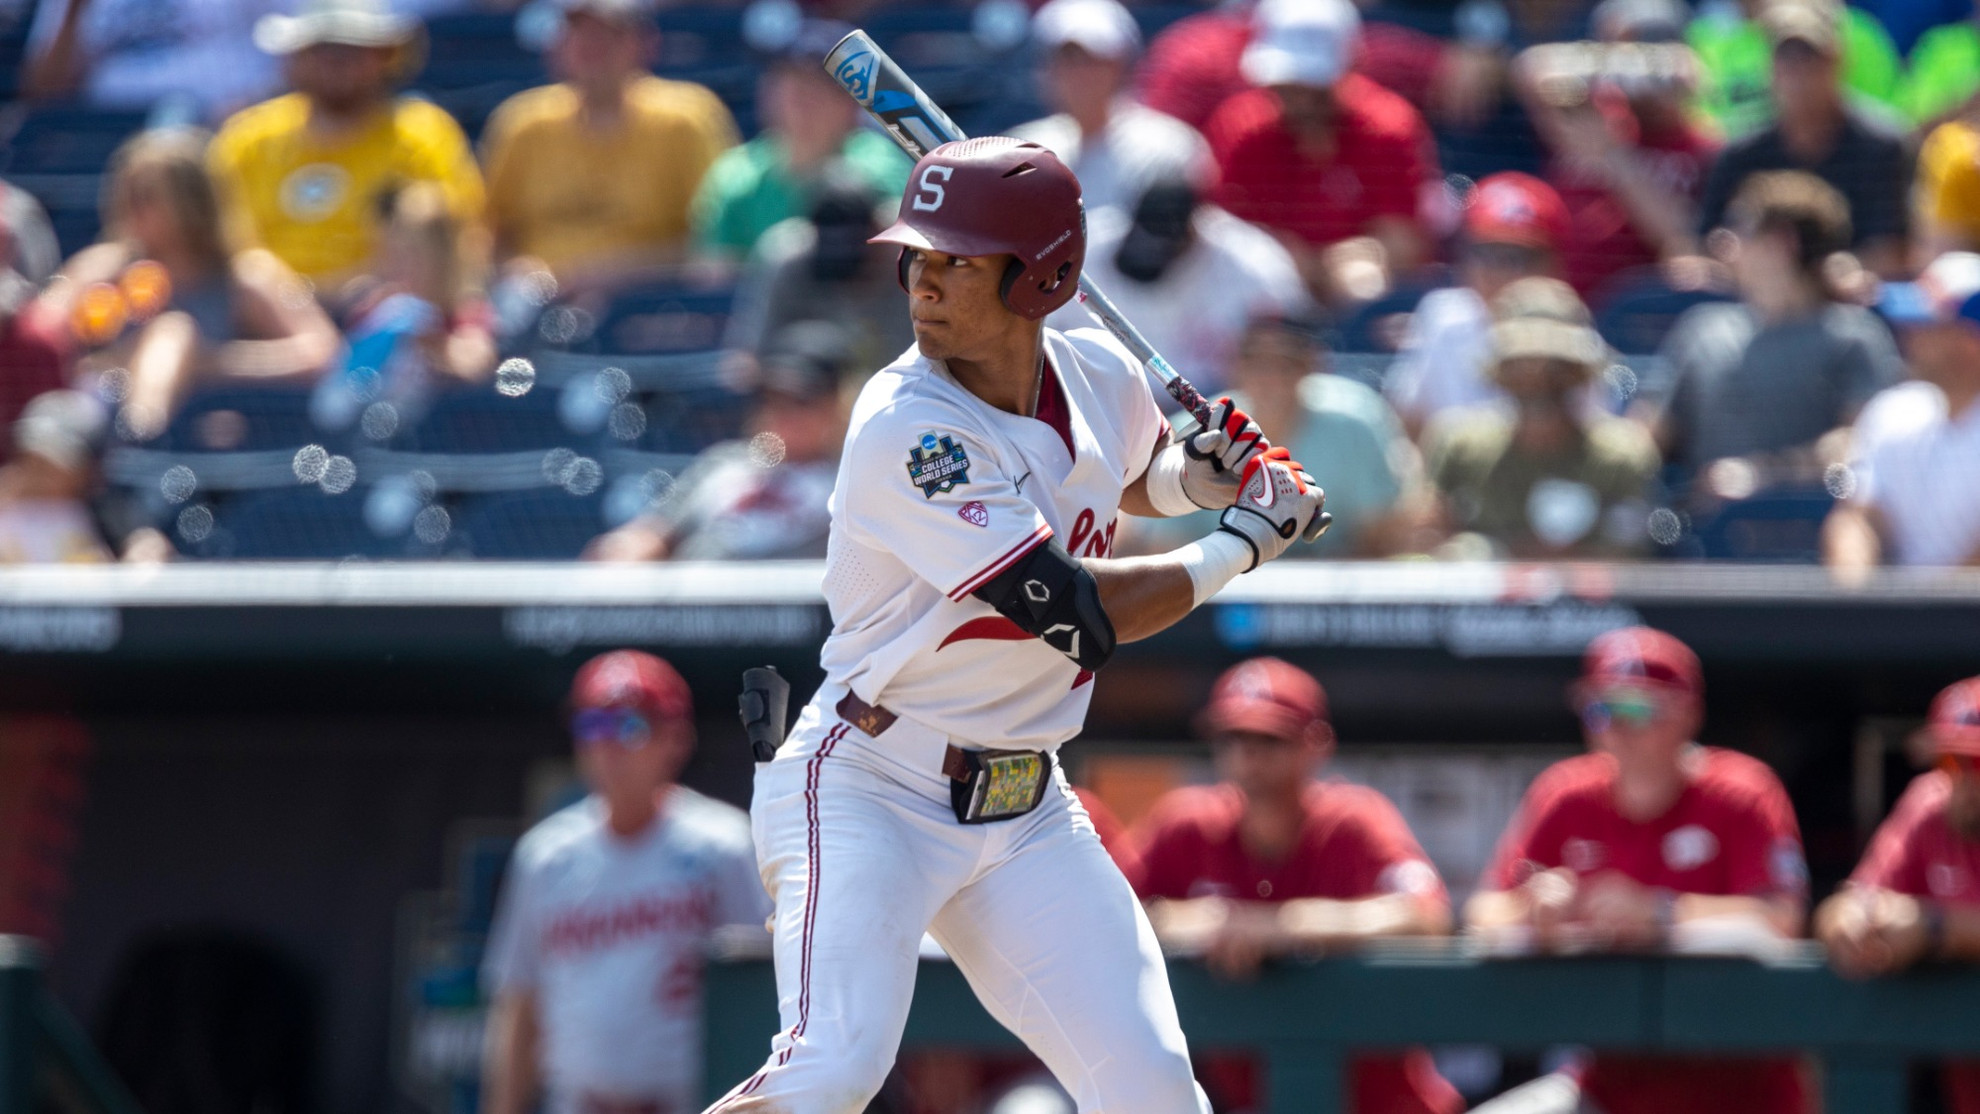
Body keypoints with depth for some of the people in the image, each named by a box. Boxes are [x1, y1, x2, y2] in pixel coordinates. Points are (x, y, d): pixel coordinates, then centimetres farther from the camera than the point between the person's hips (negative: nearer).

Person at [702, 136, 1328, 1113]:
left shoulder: (1097, 374, 2)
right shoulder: (908, 428, -21)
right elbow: (1082, 613, -23)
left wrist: (1196, 474, 6)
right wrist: (1244, 542, -9)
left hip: (1027, 812, 7)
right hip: (869, 790, -7)